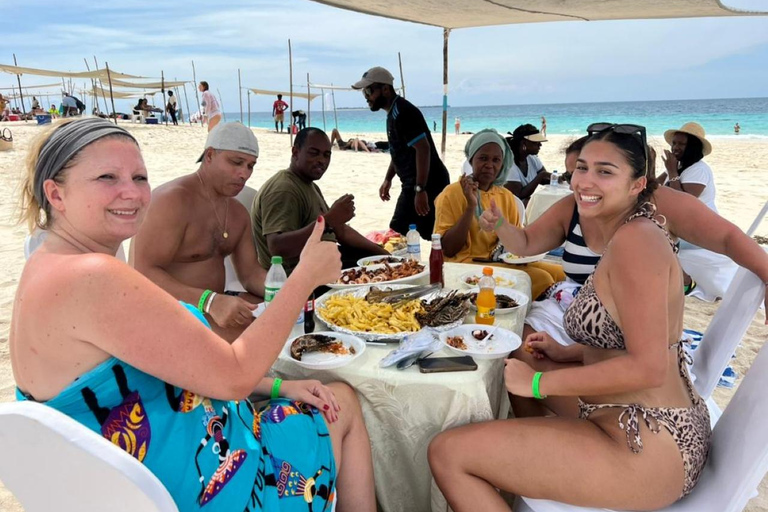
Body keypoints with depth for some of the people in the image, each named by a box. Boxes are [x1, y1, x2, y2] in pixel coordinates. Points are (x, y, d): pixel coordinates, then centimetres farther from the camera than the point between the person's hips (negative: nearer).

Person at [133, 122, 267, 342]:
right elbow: (142, 272, -24)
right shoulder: (172, 199, -17)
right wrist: (211, 302, -37)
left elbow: (250, 272, 10)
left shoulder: (238, 212, 11)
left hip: (216, 304, 8)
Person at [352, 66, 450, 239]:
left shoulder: (403, 111, -17)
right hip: (414, 183, 10)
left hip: (427, 184, -10)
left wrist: (420, 190, -27)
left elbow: (423, 149, -24)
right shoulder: (394, 113, 15)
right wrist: (388, 179, 24)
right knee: (431, 236, 12)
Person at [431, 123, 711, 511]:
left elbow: (648, 367, -25)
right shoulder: (636, 233, 10)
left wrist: (540, 383, -18)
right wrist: (567, 353, 9)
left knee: (446, 452, -12)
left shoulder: (634, 238, -20)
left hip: (646, 449, -10)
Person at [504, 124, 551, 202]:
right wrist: (540, 176, -21)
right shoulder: (509, 163, -22)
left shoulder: (532, 158, 1)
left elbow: (545, 180, 7)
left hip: (530, 202, 8)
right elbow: (519, 195, -23)